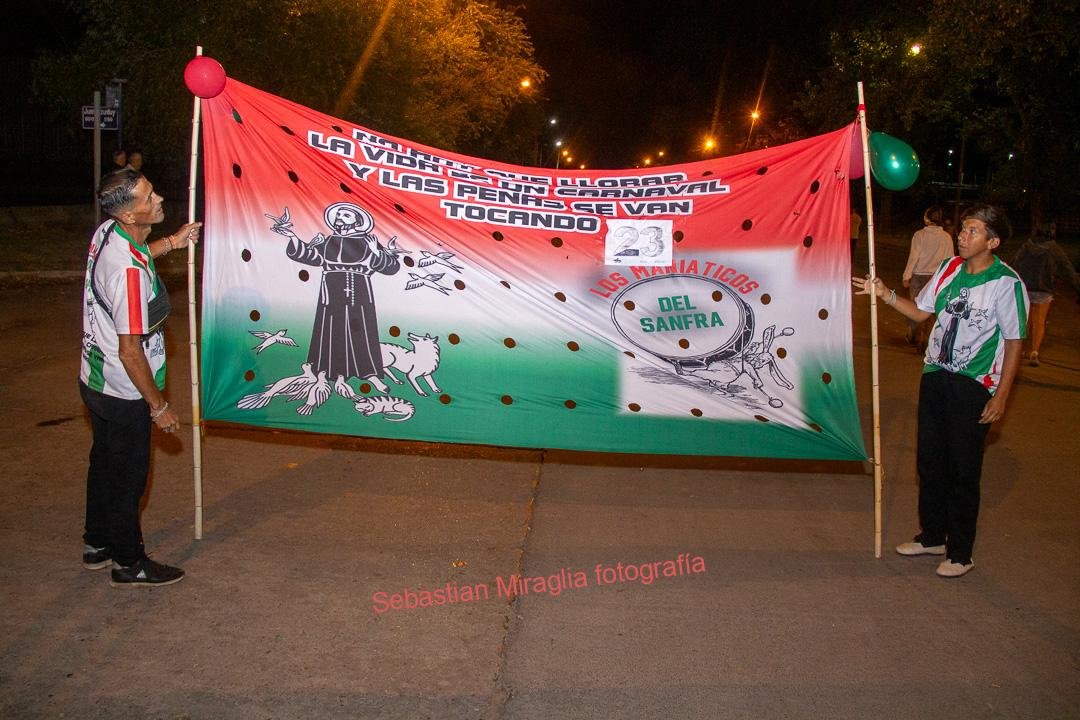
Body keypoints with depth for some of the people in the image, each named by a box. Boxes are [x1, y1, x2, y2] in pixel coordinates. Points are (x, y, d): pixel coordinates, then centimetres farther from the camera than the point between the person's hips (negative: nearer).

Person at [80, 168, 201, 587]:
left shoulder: (106, 233, -5)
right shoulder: (130, 272, -32)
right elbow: (130, 351, -28)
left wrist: (170, 243, 12)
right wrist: (159, 407, -18)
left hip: (95, 379, 9)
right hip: (124, 393, -9)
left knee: (105, 463, 24)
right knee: (128, 475, 8)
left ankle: (98, 546, 42)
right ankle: (129, 564, 25)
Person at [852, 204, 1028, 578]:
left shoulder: (1006, 283, -13)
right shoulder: (950, 268, 4)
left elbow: (1014, 342, -10)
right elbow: (920, 311, 14)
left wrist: (1001, 396, -12)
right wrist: (885, 294, -1)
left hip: (974, 385, -6)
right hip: (935, 375, 6)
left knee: (963, 470, 1)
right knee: (929, 460, 15)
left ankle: (960, 552, 15)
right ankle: (932, 536, 32)